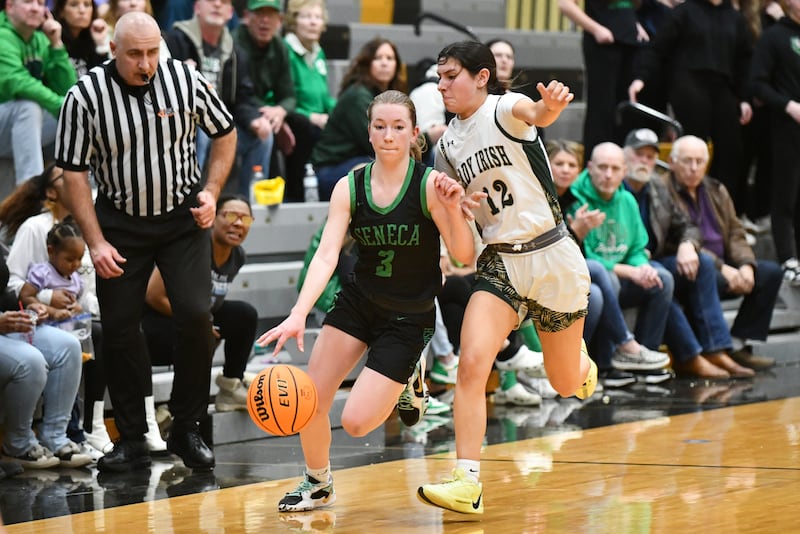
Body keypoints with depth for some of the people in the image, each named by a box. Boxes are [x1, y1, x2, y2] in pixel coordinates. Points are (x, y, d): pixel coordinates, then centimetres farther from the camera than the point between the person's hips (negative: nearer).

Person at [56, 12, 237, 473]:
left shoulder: (186, 80, -9)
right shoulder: (85, 97, -13)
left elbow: (225, 132, 8)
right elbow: (74, 173, -7)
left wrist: (212, 191, -4)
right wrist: (97, 243, -11)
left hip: (183, 216, 0)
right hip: (120, 222, 0)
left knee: (196, 316, -12)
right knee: (119, 328, -1)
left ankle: (187, 429, 3)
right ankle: (133, 439, 11)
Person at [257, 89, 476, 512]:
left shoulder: (430, 185, -17)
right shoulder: (350, 187, -10)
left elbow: (464, 255, -15)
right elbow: (327, 255, -18)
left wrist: (454, 211, -35)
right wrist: (298, 314, -32)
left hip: (409, 316, -3)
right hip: (357, 302, 3)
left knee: (356, 421, -11)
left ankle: (406, 387, 21)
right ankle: (318, 484, 23)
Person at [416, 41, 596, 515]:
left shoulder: (504, 108, -11)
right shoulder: (447, 146, 7)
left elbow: (535, 114, -37)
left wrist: (551, 106, -61)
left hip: (552, 258, -4)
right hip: (499, 263, 4)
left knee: (567, 385, 9)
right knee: (472, 363, -19)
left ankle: (584, 362, 48)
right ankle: (468, 484, -19)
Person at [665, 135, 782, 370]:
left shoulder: (716, 191, 16)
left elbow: (736, 234, 13)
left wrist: (746, 265, -9)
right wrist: (722, 268, -23)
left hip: (724, 265, 8)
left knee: (771, 271, -11)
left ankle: (738, 344, -12)